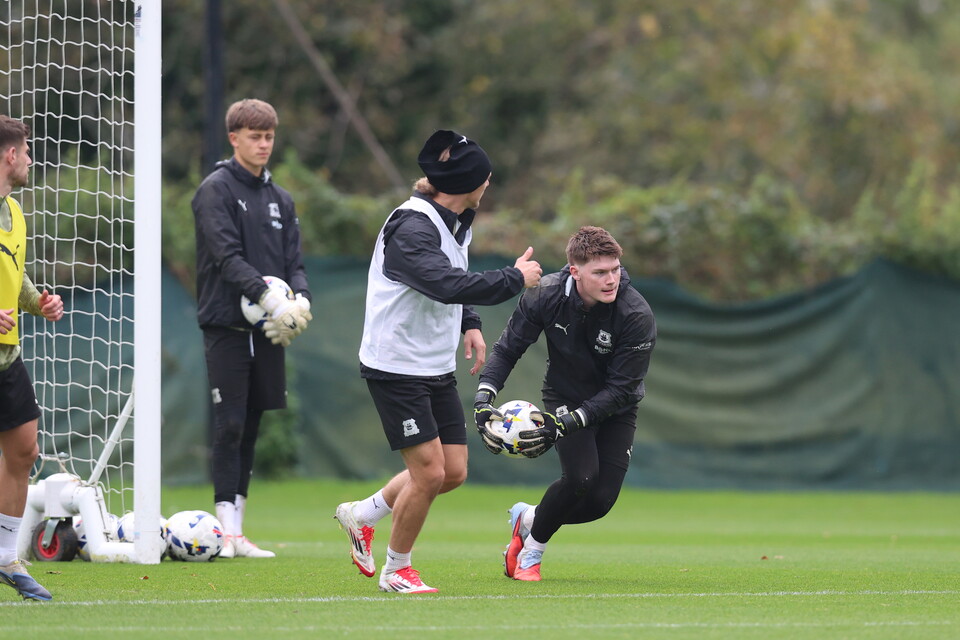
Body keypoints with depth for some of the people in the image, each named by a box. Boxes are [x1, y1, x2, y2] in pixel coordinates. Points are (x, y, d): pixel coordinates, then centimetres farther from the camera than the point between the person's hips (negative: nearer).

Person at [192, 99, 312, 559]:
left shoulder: (279, 199, 16)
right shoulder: (215, 191, -4)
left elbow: (293, 261, 13)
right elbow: (227, 256, -15)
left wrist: (301, 298, -9)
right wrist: (268, 296, -26)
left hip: (267, 330, 6)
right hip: (227, 326, -6)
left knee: (250, 428, 8)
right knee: (230, 426, -9)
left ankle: (238, 536, 12)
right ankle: (229, 533, -10)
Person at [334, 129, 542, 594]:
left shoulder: (454, 222, 7)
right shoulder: (411, 229, -23)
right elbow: (447, 285, -38)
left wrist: (469, 324, 14)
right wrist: (514, 278, -29)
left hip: (437, 369, 9)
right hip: (396, 368, -9)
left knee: (454, 472, 7)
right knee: (429, 471, -10)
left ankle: (362, 515, 27)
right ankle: (396, 570, 10)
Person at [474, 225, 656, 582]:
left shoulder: (637, 315, -28)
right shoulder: (546, 295, -22)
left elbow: (621, 389, -27)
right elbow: (508, 348, -8)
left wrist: (568, 424, -36)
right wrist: (484, 397, -24)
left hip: (615, 410, 1)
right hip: (564, 397, -1)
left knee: (601, 500, -12)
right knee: (581, 478, -24)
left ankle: (529, 519, 19)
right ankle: (533, 545, 2)